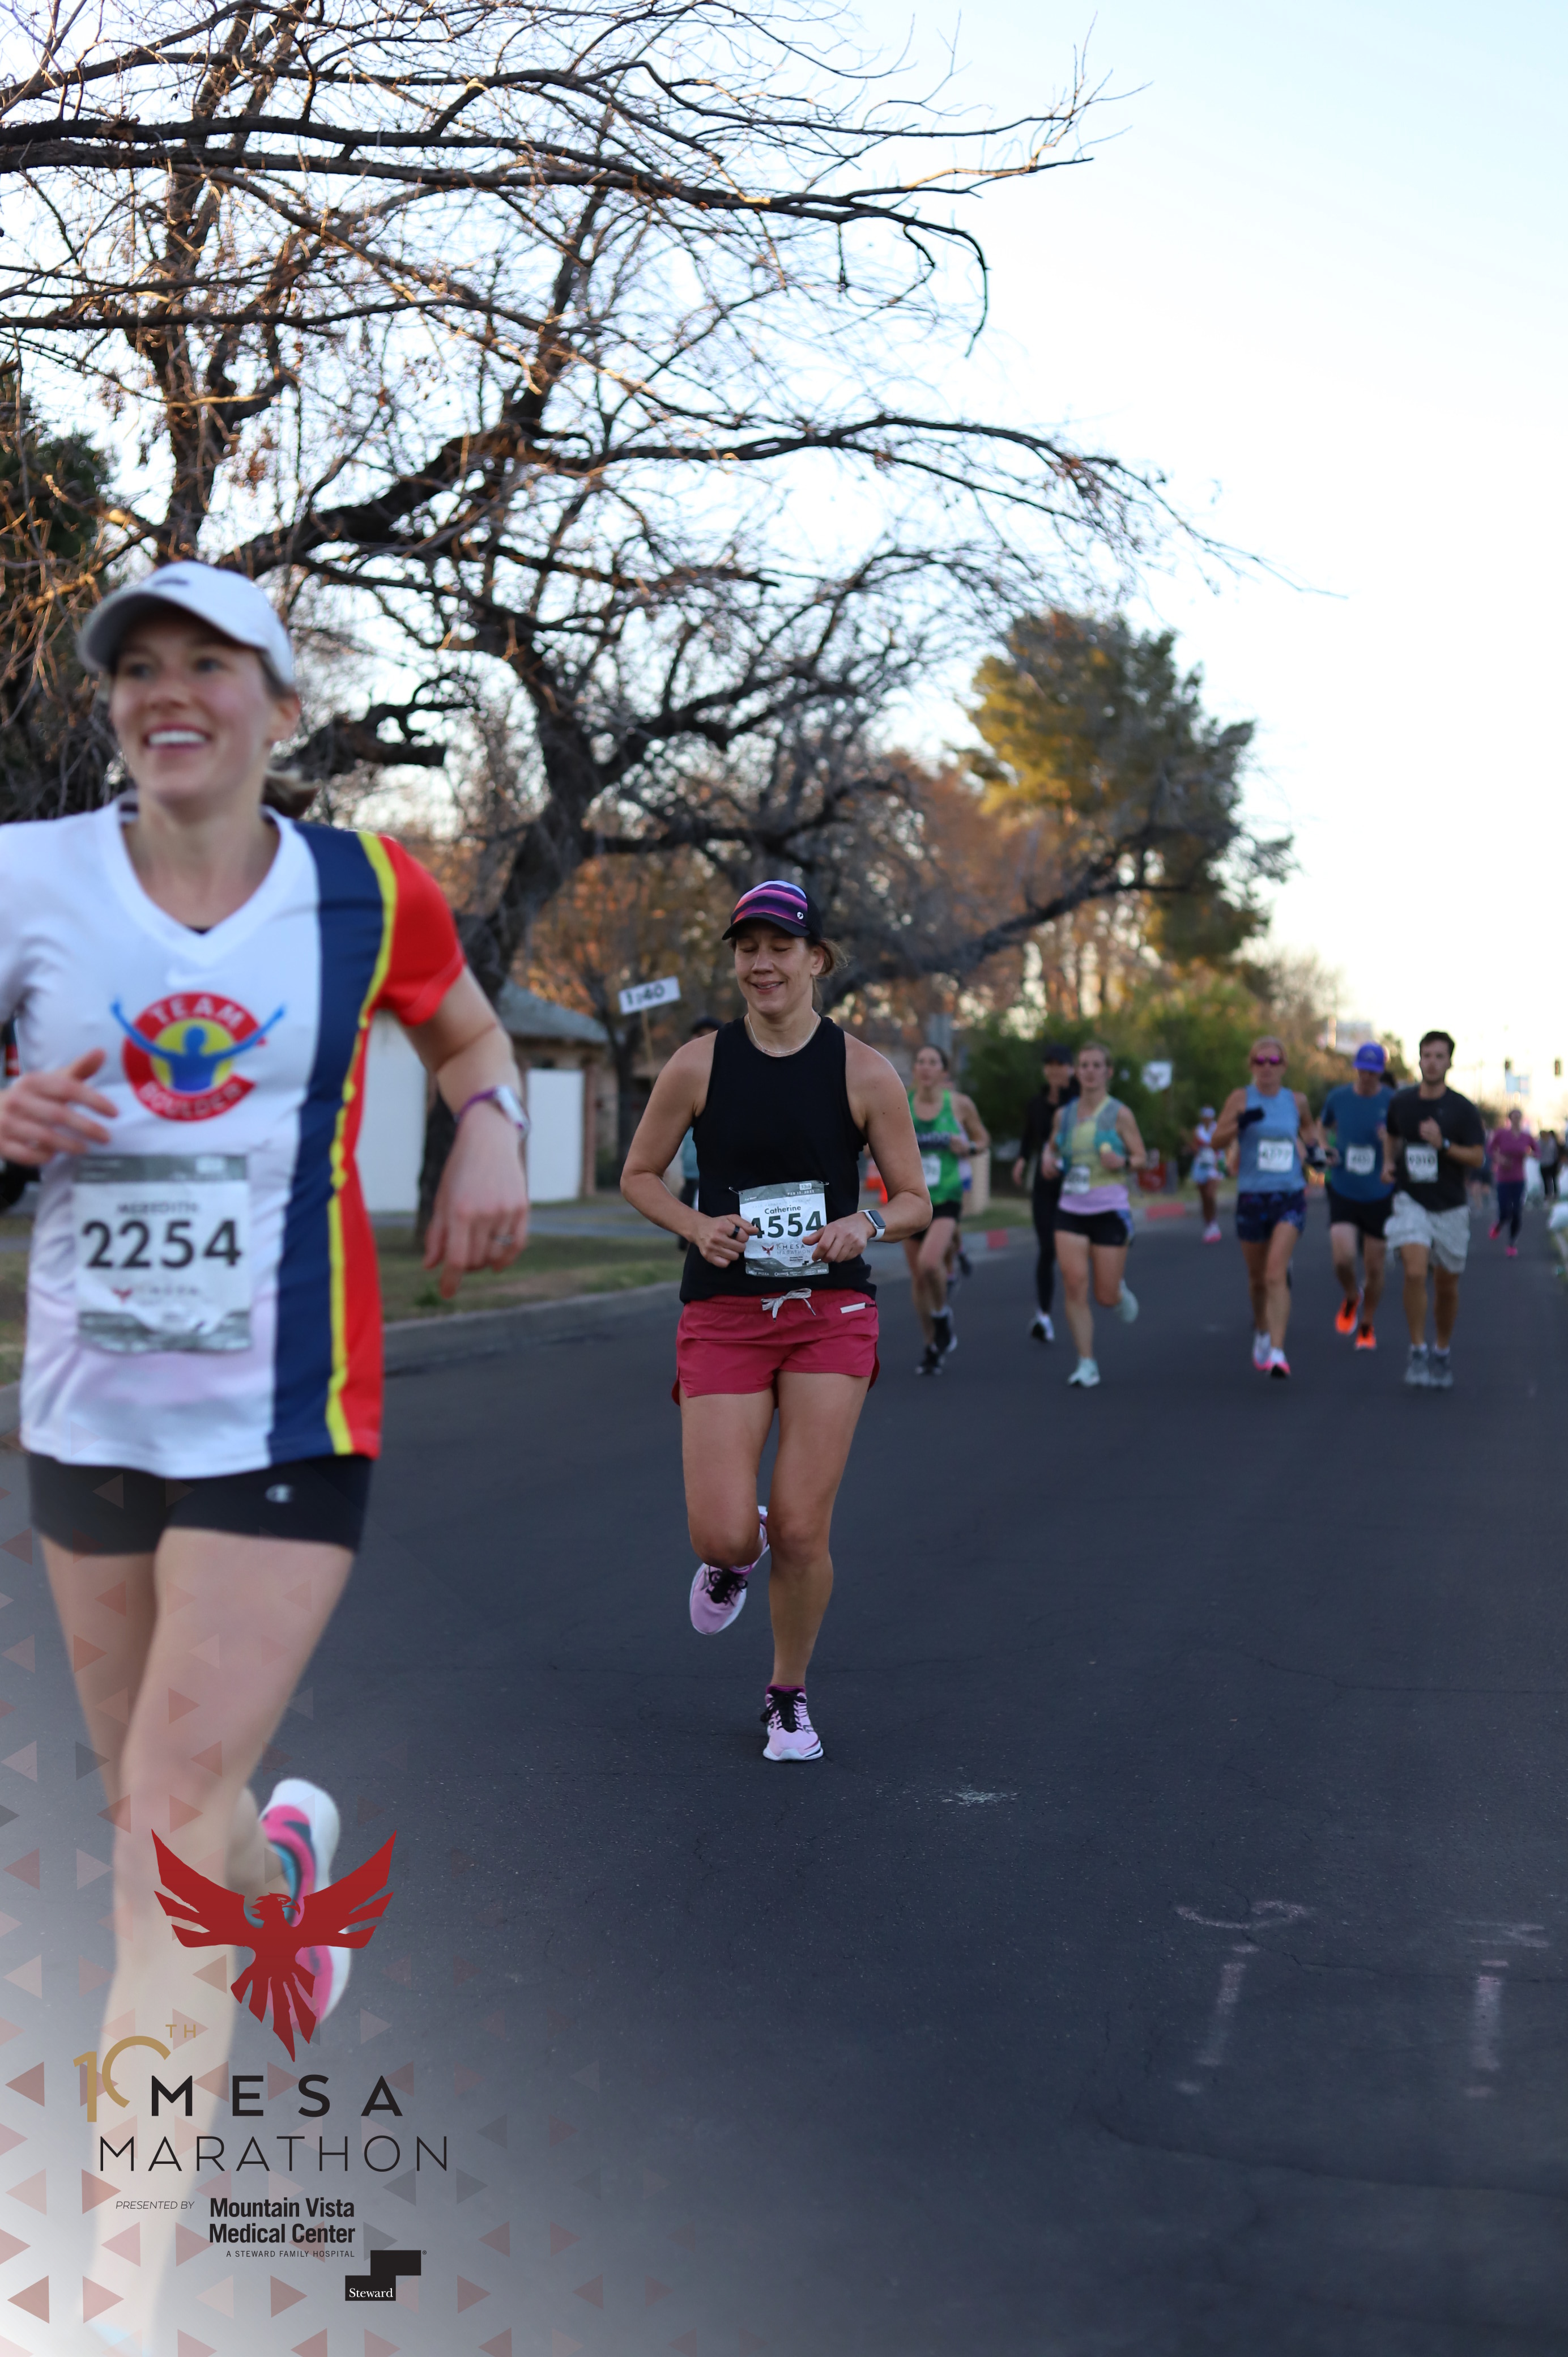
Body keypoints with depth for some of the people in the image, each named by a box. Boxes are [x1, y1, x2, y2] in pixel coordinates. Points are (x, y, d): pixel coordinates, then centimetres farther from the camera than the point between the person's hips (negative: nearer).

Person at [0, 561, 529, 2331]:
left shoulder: (369, 896, -2)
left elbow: (465, 1029, 18)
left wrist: (489, 1130, -4)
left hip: (284, 1420, -2)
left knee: (169, 1848, -9)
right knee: (160, 1817, 17)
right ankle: (290, 1856, 55)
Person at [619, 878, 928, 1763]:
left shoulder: (866, 1072, -2)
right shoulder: (698, 1065, -1)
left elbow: (917, 1200, 5)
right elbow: (638, 1175, 9)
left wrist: (865, 1226, -17)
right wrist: (697, 1225, -11)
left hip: (832, 1314, 0)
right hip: (725, 1314, 0)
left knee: (802, 1531, -4)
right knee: (723, 1533, -8)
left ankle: (789, 1697, 22)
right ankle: (733, 1558, 33)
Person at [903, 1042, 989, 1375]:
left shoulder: (959, 1104, -3)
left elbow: (984, 1141, 11)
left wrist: (968, 1147, -10)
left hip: (946, 1200, -3)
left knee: (929, 1262, -27)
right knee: (917, 1277, 8)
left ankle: (942, 1312, 4)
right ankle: (932, 1346, 28)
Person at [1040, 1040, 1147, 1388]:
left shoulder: (1119, 1114, -4)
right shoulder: (1064, 1114, 7)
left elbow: (1141, 1158, 1)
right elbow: (1052, 1147, 23)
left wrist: (1122, 1162, -20)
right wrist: (1049, 1161, 1)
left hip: (1110, 1211, -3)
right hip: (1071, 1210, 3)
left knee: (1106, 1297, 1)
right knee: (1074, 1285, -12)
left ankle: (1121, 1288, 40)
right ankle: (1087, 1364, -3)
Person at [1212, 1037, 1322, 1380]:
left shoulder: (1296, 1101, 6)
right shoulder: (1241, 1098, -1)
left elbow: (1308, 1127, 27)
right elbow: (1216, 1140, -9)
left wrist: (1315, 1145, 6)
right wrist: (1240, 1123, -27)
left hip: (1290, 1197, 0)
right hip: (1251, 1196, 0)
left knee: (1276, 1272, -18)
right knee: (1257, 1277, 13)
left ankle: (1277, 1352, -25)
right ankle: (1262, 1329, 43)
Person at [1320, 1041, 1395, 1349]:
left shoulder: (1393, 1102, -8)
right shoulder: (1338, 1097, -2)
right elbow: (1322, 1125, 19)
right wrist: (1325, 1149, -1)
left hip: (1379, 1196, -1)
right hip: (1343, 1193, 1)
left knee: (1374, 1268, 5)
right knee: (1343, 1259, -16)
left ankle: (1367, 1327, 29)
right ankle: (1351, 1298, 18)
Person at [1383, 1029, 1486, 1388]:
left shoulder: (1463, 1109, -7)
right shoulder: (1400, 1102, 1)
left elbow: (1479, 1158, -8)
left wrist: (1444, 1145, -23)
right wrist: (1389, 1162, 4)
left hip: (1450, 1207, 0)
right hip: (1411, 1201, 0)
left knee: (1447, 1286, 10)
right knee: (1415, 1273, -21)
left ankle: (1442, 1352, 31)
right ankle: (1418, 1351, -9)